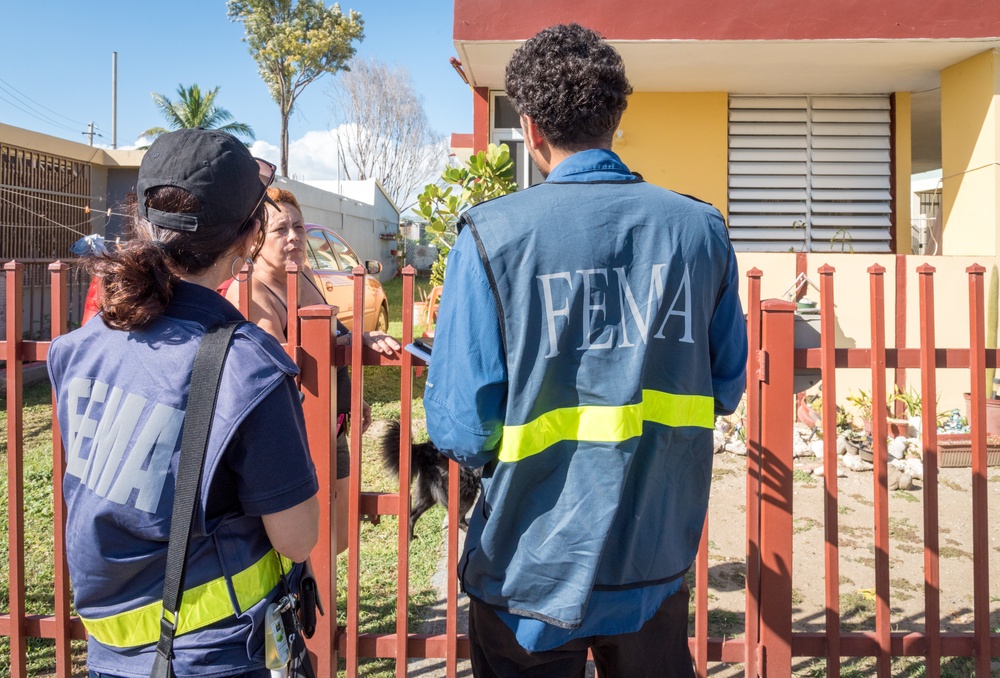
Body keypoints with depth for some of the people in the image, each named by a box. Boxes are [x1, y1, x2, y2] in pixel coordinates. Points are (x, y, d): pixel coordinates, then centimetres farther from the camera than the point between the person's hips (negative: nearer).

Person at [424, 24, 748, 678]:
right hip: (658, 563, 4)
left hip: (534, 572, -3)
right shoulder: (701, 228, -6)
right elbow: (726, 388, 3)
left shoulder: (491, 235, -16)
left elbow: (464, 431, -17)